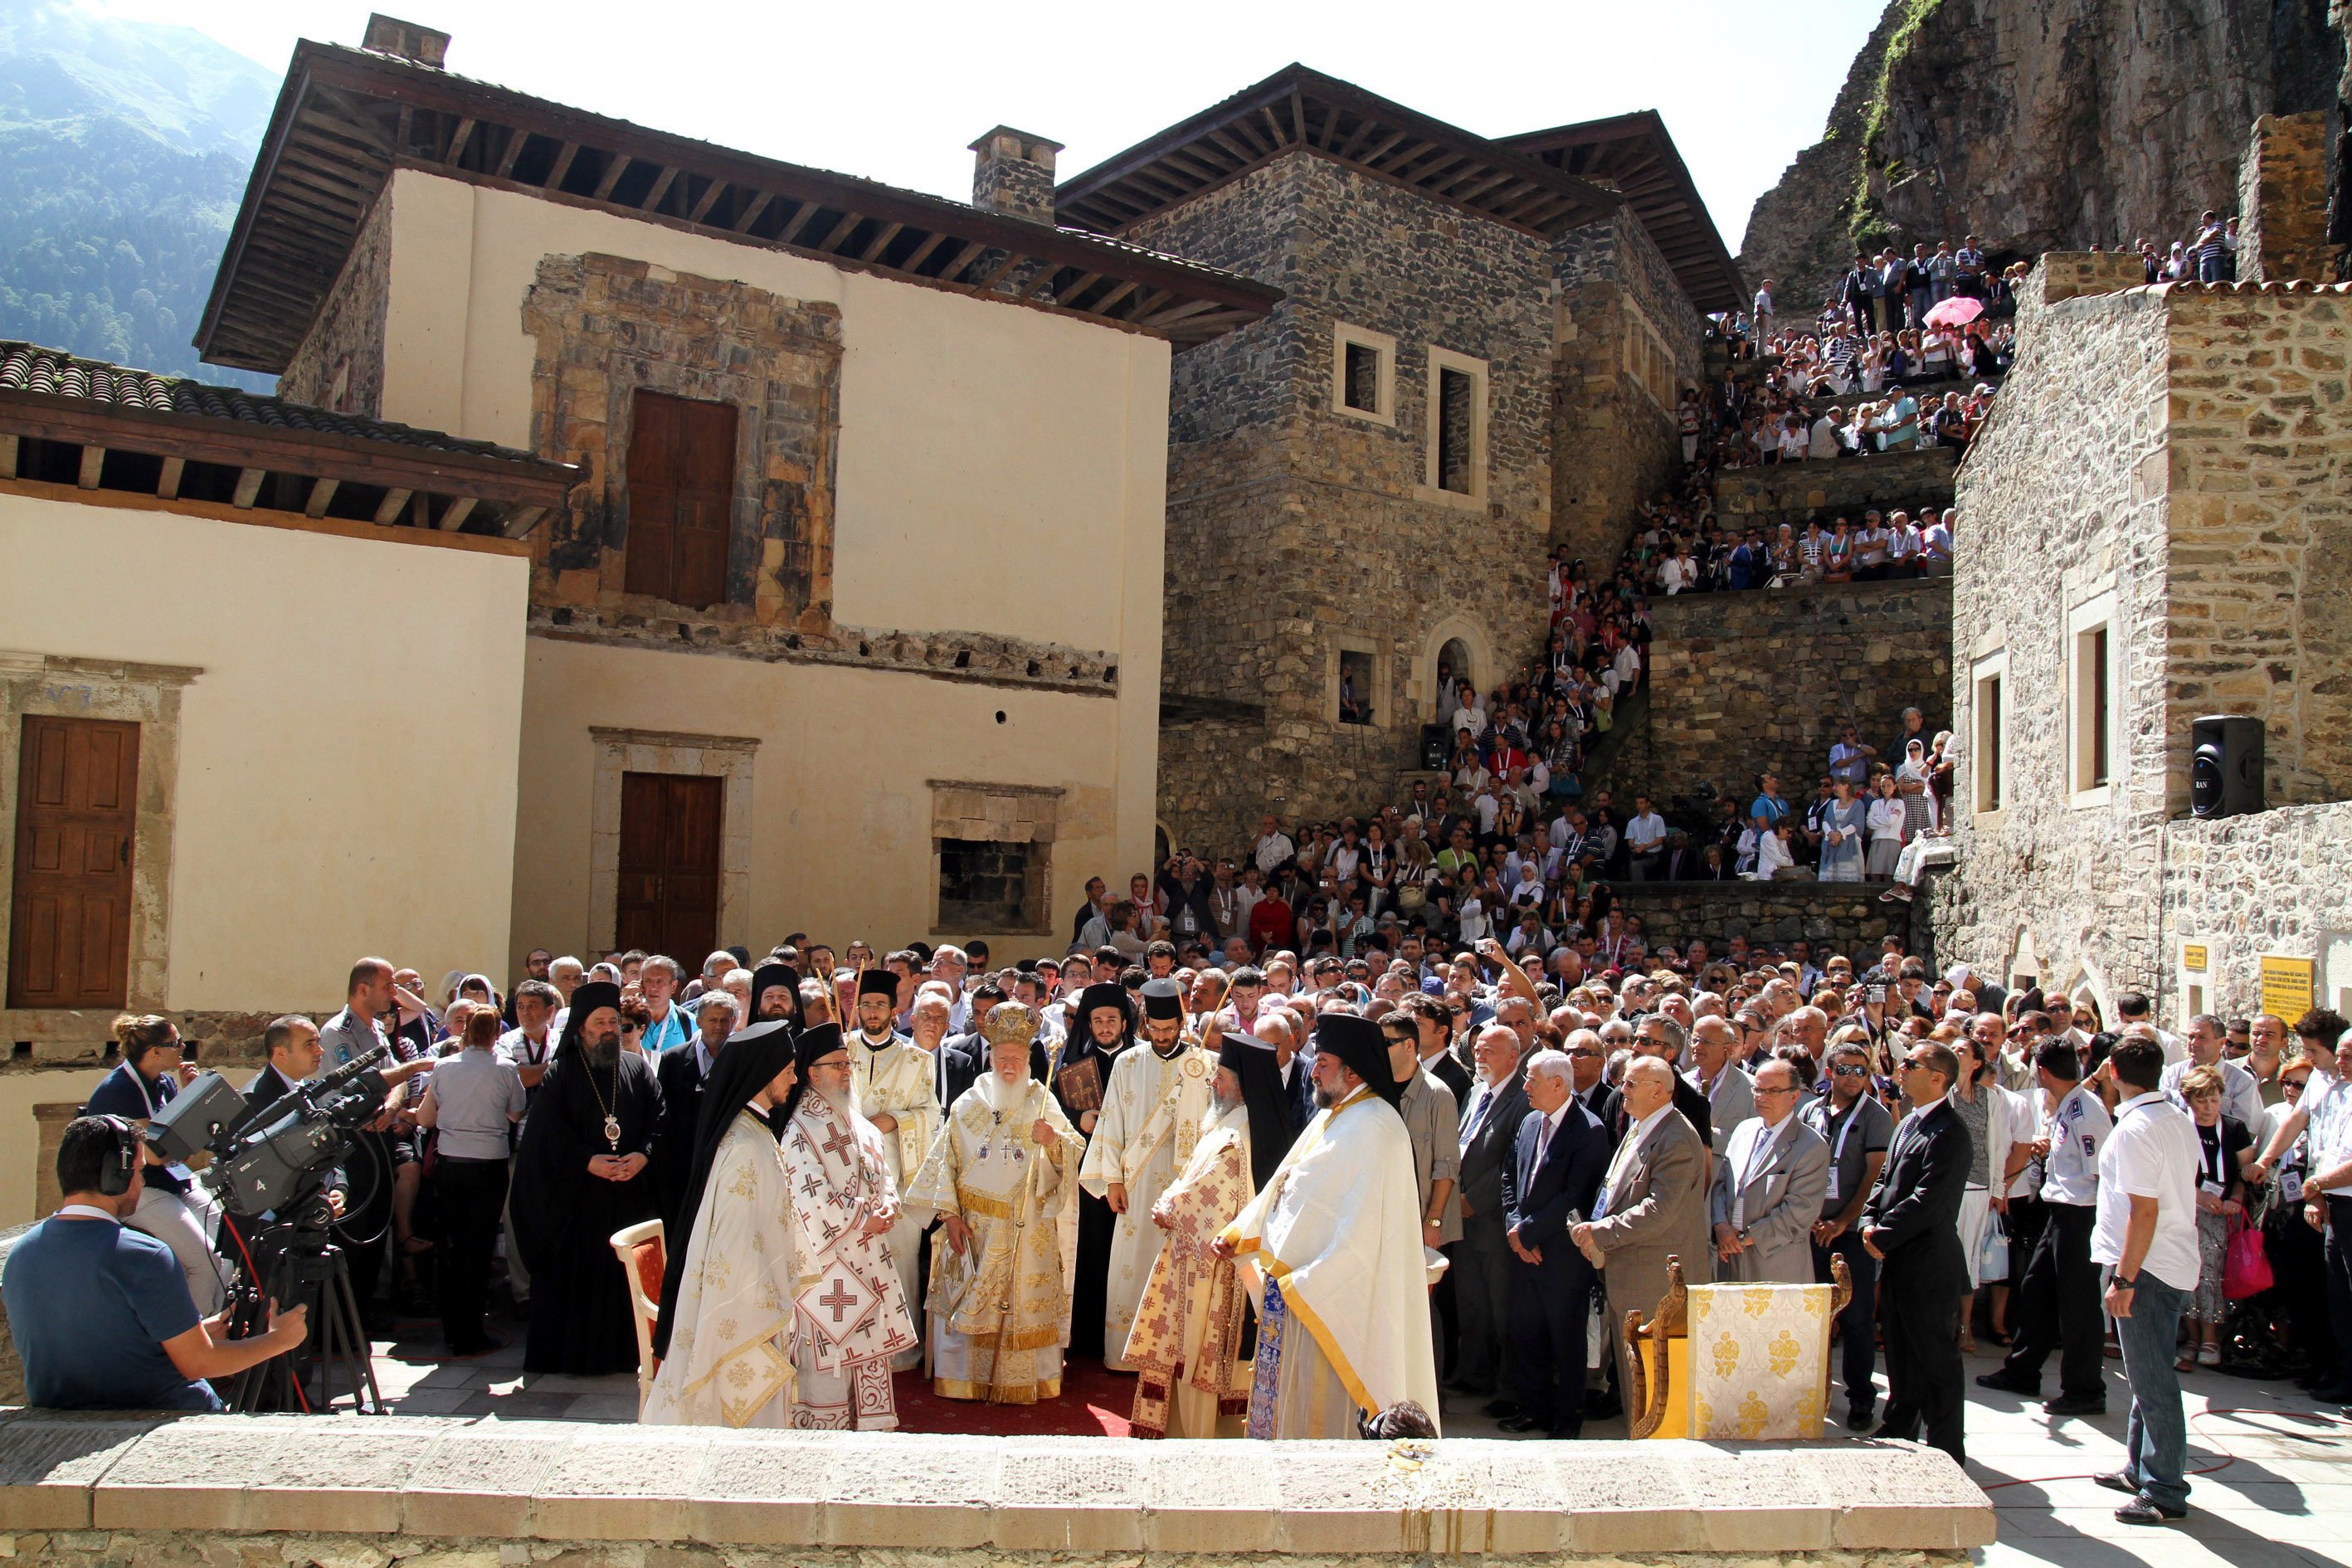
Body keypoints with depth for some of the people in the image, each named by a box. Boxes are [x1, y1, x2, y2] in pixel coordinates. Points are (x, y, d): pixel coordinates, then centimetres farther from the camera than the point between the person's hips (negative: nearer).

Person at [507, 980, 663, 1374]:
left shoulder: (638, 1068, 10)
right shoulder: (561, 1073, 4)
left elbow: (660, 1117, 5)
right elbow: (550, 1130, -4)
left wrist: (643, 1154, -13)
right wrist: (587, 1160, -16)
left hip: (631, 1193, 2)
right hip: (575, 1194, -1)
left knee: (625, 1273, 2)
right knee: (572, 1275, 0)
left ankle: (621, 1351, 10)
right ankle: (569, 1352, 10)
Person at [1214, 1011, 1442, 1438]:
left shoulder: (1374, 1127, -18)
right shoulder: (1330, 1118, 13)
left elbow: (1362, 1227, -23)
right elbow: (1281, 1185, 18)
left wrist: (1306, 1280, -22)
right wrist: (1237, 1234, 11)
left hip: (1329, 1289, -9)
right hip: (1292, 1282, 9)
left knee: (1319, 1404, 0)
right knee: (1285, 1391, 16)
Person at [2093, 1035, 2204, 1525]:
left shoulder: (2135, 1129, -19)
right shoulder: (2180, 1120, 9)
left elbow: (2144, 1211, -23)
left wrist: (2123, 1279, -20)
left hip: (2146, 1268, -9)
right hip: (2177, 1262, 10)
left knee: (2152, 1380, -2)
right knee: (2149, 1373, 19)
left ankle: (2165, 1492, 4)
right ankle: (2141, 1470, 30)